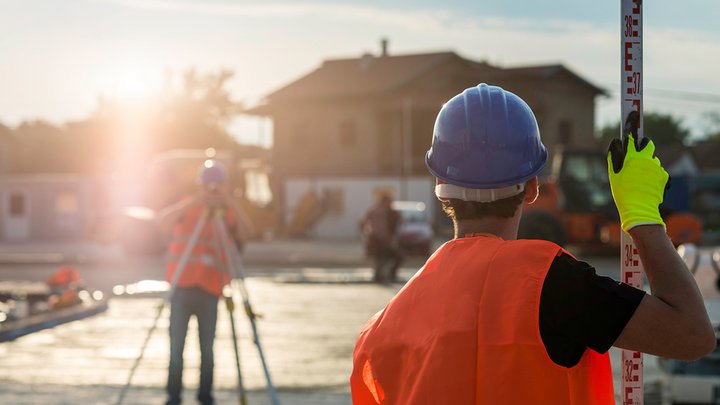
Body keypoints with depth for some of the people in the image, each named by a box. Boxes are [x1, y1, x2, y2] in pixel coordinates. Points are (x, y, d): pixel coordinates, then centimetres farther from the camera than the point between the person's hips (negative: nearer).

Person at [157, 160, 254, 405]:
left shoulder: (228, 214, 9)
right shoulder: (187, 209, 7)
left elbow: (245, 236, -11)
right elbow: (163, 221, -13)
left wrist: (231, 205, -22)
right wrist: (193, 202, -24)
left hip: (210, 290, 0)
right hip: (182, 287, 0)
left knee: (207, 349, -1)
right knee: (176, 347, -2)